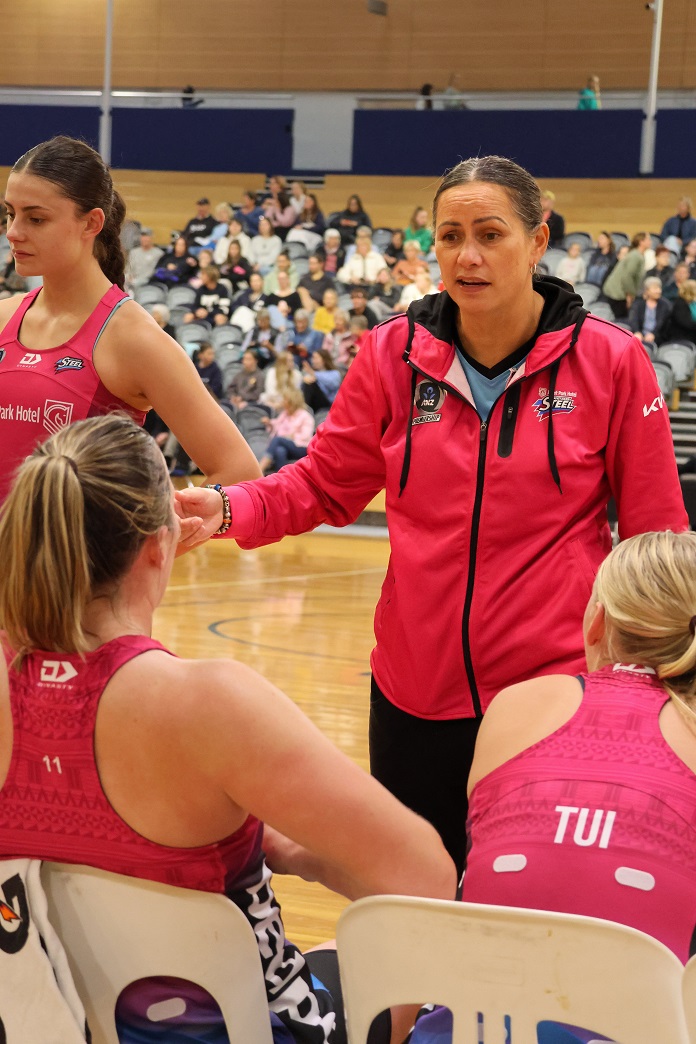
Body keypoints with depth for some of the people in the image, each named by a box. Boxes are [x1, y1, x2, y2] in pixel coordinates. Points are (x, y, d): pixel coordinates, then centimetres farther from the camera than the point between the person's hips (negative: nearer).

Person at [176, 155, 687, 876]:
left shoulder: (609, 361, -5)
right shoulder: (395, 354, 0)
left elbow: (655, 534, 3)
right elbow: (325, 484, 10)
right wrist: (229, 509, -8)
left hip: (556, 686, -2)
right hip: (416, 695, 3)